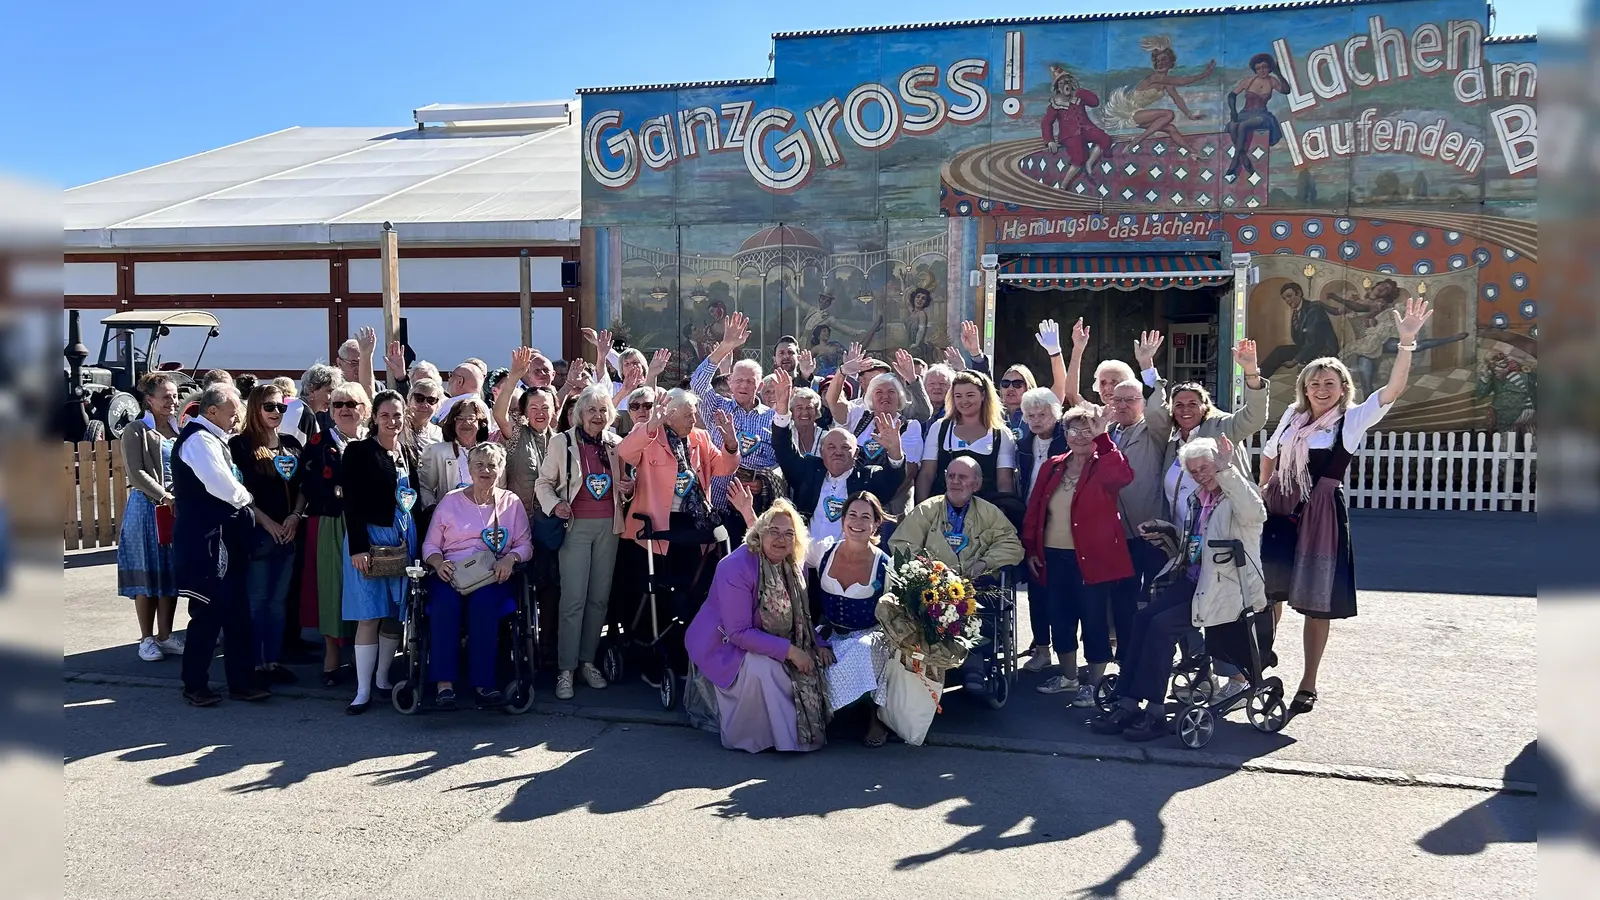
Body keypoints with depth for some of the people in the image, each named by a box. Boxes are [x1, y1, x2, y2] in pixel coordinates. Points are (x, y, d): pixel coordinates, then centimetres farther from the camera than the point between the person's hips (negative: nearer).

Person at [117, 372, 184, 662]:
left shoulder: (179, 430, 11)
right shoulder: (136, 431, -5)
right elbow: (136, 473, -13)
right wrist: (164, 497, -18)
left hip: (178, 508, 5)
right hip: (147, 508, -5)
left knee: (171, 574, 8)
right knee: (147, 575, 1)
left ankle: (165, 635, 18)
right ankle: (147, 639, 11)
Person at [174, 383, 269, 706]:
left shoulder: (212, 439, 17)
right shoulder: (199, 440, -15)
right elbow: (225, 488, -22)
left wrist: (239, 496, 0)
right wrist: (246, 496, -5)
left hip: (222, 539, 10)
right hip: (205, 542, -10)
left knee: (235, 612, 11)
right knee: (208, 614, 0)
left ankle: (241, 681, 18)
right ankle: (194, 685, 13)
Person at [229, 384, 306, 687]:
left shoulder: (292, 445, 13)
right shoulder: (240, 444, -3)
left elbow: (302, 486, 13)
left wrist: (295, 517, -3)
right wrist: (267, 522, -12)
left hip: (288, 532, 5)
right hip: (257, 531, -5)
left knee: (279, 600, 9)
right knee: (257, 600, -1)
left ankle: (273, 660, 16)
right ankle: (254, 663, 6)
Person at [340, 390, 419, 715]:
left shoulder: (409, 454, 11)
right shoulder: (359, 451, -5)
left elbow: (415, 499, 12)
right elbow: (351, 503, -9)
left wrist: (413, 541, 4)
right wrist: (358, 547, -16)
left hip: (404, 538, 5)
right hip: (370, 538, -5)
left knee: (395, 615, 8)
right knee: (370, 615, -5)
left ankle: (382, 679, 22)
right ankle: (363, 691, 1)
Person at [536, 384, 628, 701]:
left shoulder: (616, 444, 7)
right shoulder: (562, 442, -2)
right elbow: (544, 481, 3)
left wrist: (629, 487, -3)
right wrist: (554, 505, -14)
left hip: (608, 526, 4)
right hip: (575, 526, -3)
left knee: (600, 597, 7)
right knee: (574, 599, -7)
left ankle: (587, 661, 19)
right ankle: (565, 669, 1)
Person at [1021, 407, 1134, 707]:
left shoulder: (1103, 467, -4)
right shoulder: (1052, 467, 10)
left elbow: (1124, 476, -29)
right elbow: (1034, 510, 12)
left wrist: (1102, 438, -31)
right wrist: (1030, 549, 7)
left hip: (1090, 557, -5)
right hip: (1053, 557, 5)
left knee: (1093, 620, 0)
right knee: (1060, 618, 14)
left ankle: (1093, 684, 11)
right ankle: (1069, 676, 30)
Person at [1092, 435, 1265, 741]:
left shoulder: (1236, 497, -8)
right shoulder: (1197, 499, 16)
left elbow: (1255, 512, -34)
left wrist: (1226, 470, -38)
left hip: (1224, 589, -7)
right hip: (1191, 580, 7)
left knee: (1162, 625, -22)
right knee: (1142, 618, -13)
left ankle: (1154, 712, -13)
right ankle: (1127, 704, -11)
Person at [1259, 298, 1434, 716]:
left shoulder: (1353, 419, -3)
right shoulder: (1293, 415, 9)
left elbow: (1393, 389, -17)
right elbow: (1269, 454, 22)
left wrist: (1407, 341, -27)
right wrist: (1263, 492, 13)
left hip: (1321, 514, -4)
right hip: (1279, 510, 4)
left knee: (1316, 602, 2)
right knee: (1267, 592, 11)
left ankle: (1308, 685, 14)